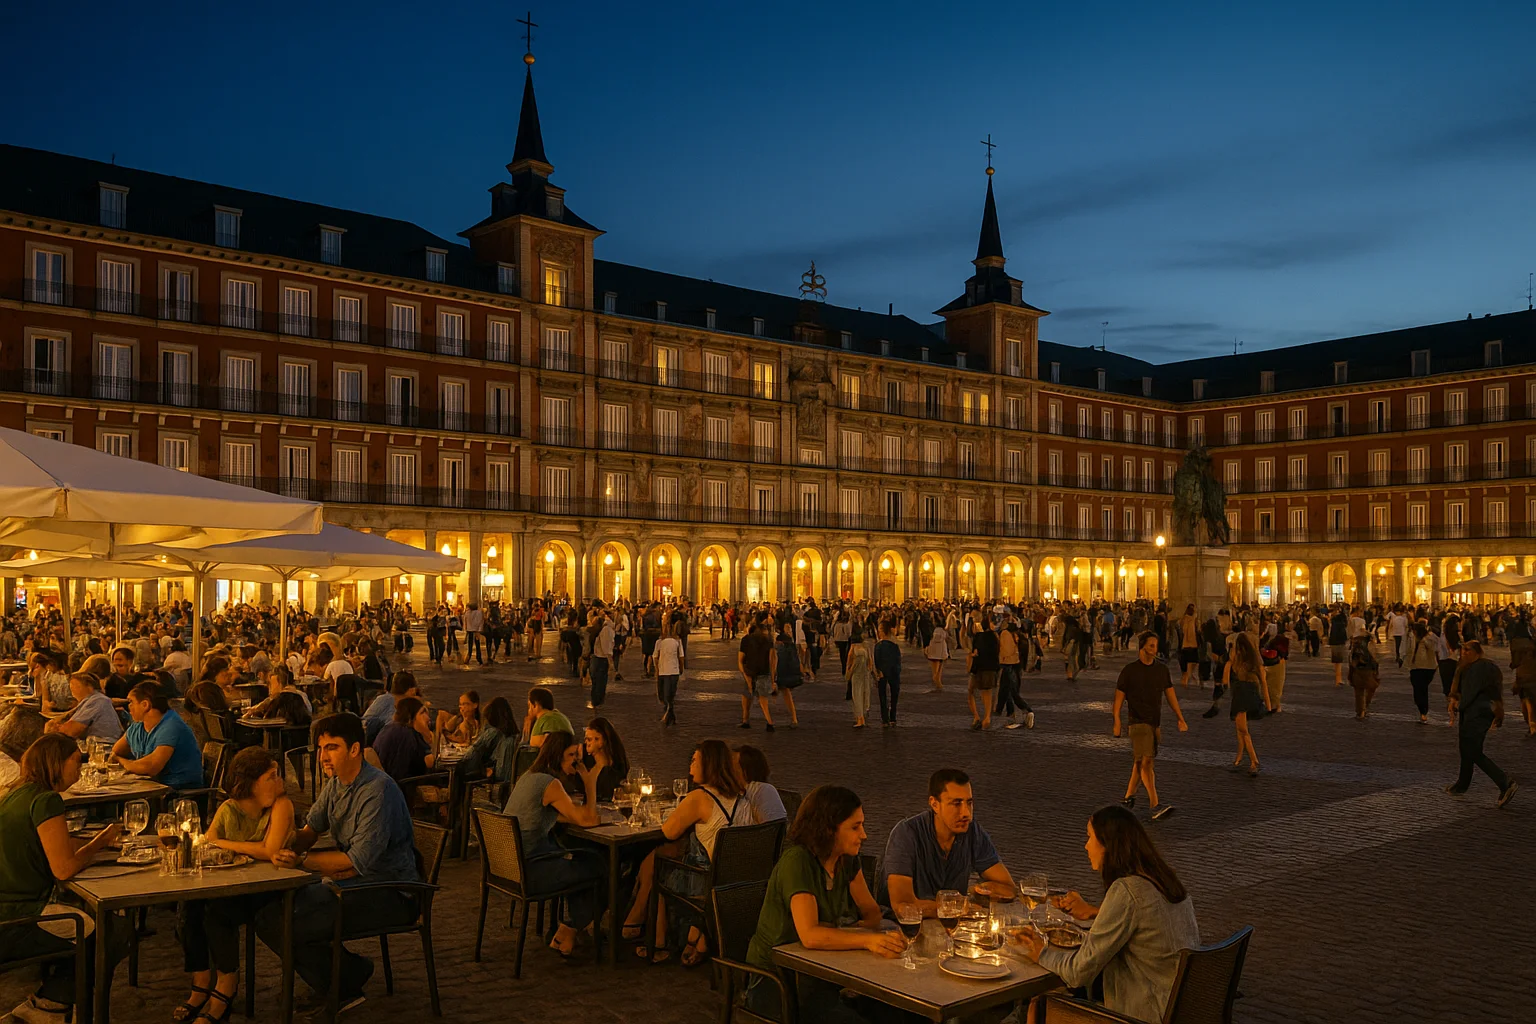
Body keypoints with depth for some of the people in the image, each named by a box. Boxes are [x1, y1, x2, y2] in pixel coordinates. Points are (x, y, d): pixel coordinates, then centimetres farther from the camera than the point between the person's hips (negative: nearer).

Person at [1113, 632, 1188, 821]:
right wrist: (1117, 723, -6)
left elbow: (1170, 694, 14)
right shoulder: (1130, 670, -6)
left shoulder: (1162, 669, 8)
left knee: (1141, 763, 13)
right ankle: (1155, 807, -20)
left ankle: (1128, 797, 29)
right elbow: (1119, 697, -2)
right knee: (1146, 762, -14)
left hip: (1156, 723, 6)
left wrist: (1180, 718, 9)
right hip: (1138, 722, -6)